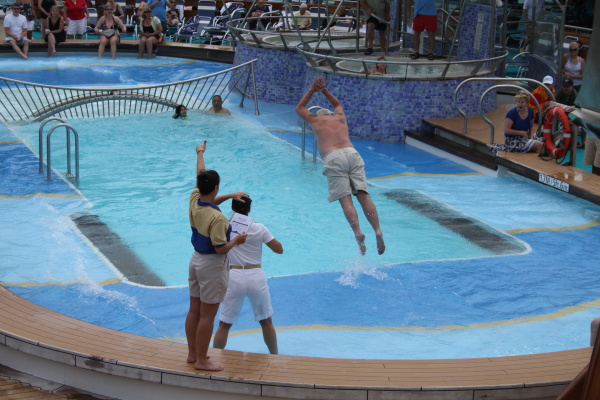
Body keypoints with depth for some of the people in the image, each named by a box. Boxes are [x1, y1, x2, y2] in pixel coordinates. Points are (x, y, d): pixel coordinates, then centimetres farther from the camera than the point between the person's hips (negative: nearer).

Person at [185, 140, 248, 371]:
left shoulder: (194, 201, -5)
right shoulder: (217, 218, -26)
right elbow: (220, 248, -24)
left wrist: (200, 153, 23)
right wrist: (237, 240, -6)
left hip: (196, 260, 9)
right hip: (212, 266, -9)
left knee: (194, 311, 16)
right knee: (207, 315, 0)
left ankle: (193, 353, 27)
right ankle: (202, 360, 6)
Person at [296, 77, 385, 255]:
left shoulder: (315, 120, 24)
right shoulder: (340, 117, 31)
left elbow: (299, 108, 45)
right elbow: (337, 104, 57)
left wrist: (312, 90, 50)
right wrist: (324, 90, 55)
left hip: (333, 157, -3)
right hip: (352, 153, 3)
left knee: (345, 199, -12)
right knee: (364, 195, -5)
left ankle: (358, 233, -31)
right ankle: (378, 231, -21)